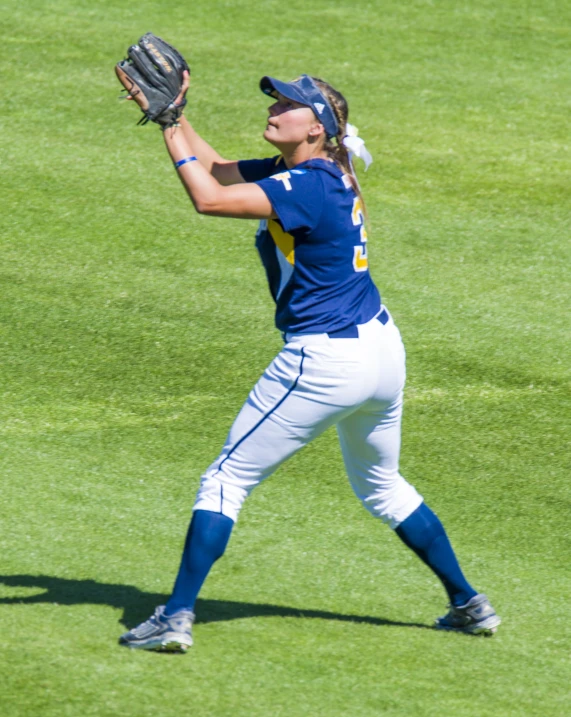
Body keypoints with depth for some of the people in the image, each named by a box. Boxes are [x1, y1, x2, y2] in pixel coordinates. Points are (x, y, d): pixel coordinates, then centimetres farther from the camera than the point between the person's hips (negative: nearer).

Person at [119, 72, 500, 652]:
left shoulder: (308, 186, -19)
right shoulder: (293, 173, 8)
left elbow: (208, 198, -27)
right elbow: (214, 168, 14)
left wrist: (171, 126, -17)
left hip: (324, 360, -10)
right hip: (383, 351, 10)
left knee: (227, 479, 0)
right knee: (382, 486, 27)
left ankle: (177, 616, -2)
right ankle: (469, 604, 30)